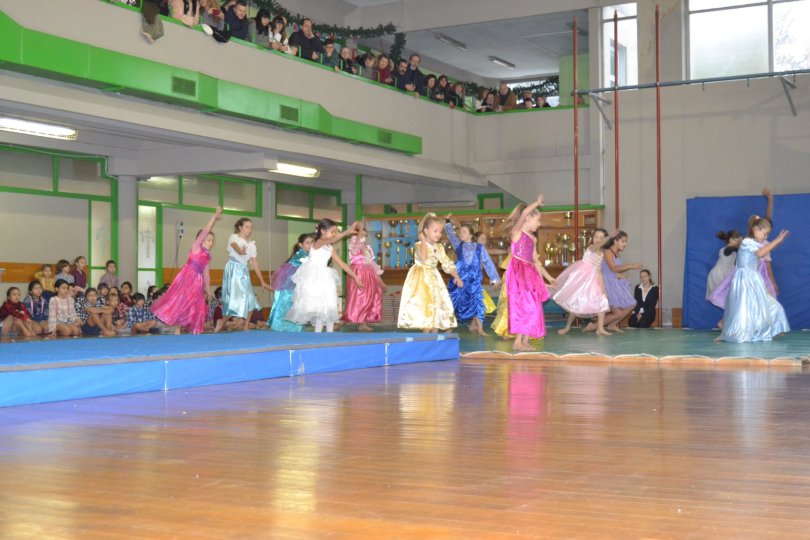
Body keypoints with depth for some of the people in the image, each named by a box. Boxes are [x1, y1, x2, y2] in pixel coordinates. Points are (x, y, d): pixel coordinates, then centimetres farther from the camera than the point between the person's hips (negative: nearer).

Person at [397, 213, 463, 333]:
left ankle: (434, 335, 15)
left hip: (434, 279, 7)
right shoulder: (419, 245, -13)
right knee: (425, 309, -11)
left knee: (437, 307, 7)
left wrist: (456, 276, -2)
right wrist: (423, 241, -27)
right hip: (421, 280, -7)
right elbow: (423, 258, -32)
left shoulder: (439, 247, 7)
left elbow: (447, 263, 8)